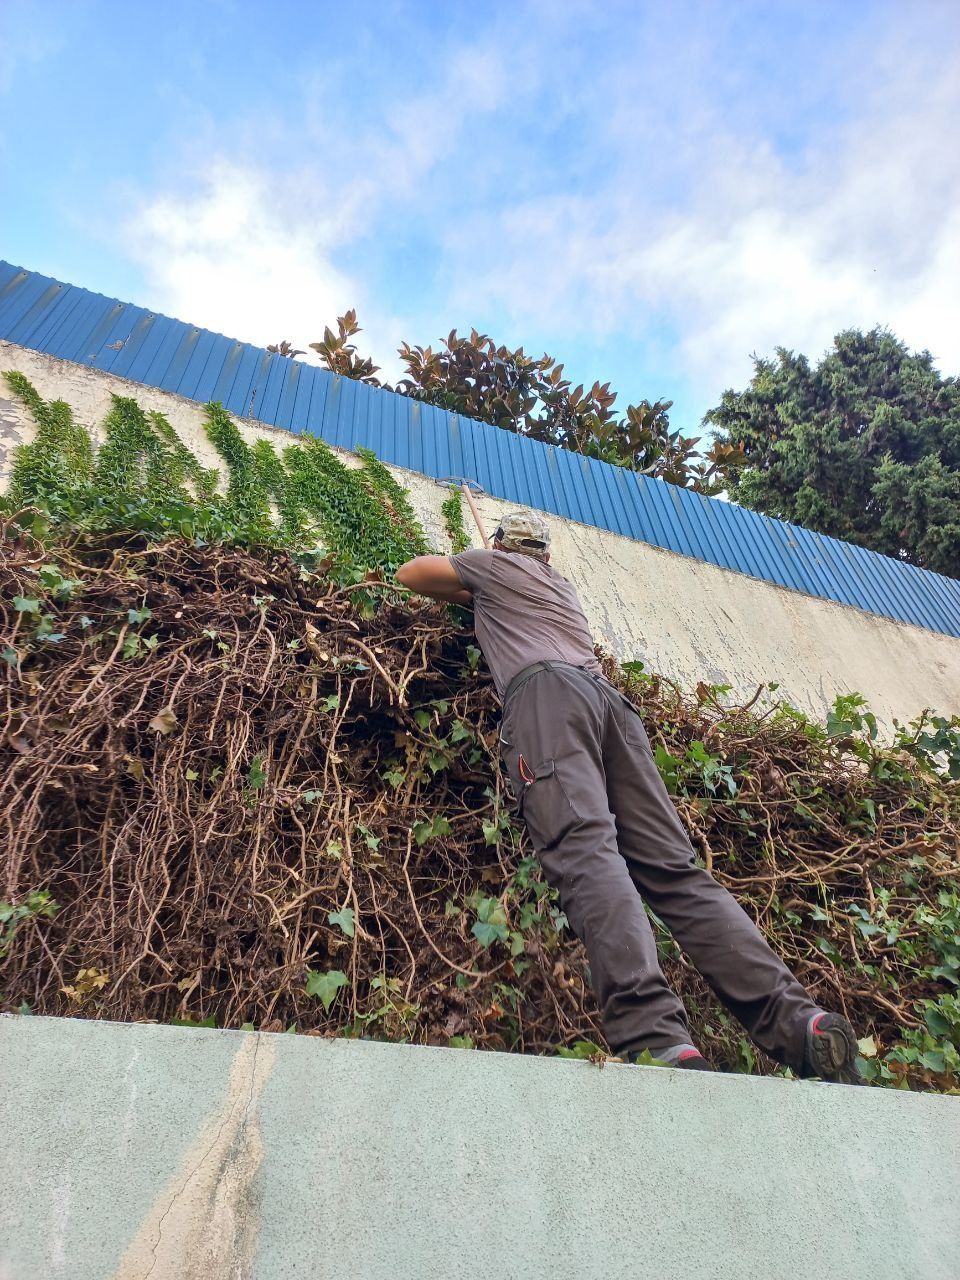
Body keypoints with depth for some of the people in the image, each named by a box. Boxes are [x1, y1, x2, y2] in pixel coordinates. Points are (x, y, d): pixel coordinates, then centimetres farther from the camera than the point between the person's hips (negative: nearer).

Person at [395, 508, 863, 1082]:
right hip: (607, 693, 6)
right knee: (672, 864, -6)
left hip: (546, 688, -5)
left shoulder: (493, 564, 27)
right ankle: (797, 1022, -19)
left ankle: (657, 1040, -43)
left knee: (584, 850, -25)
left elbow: (411, 572, 38)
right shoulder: (562, 584, 42)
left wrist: (467, 593, 51)